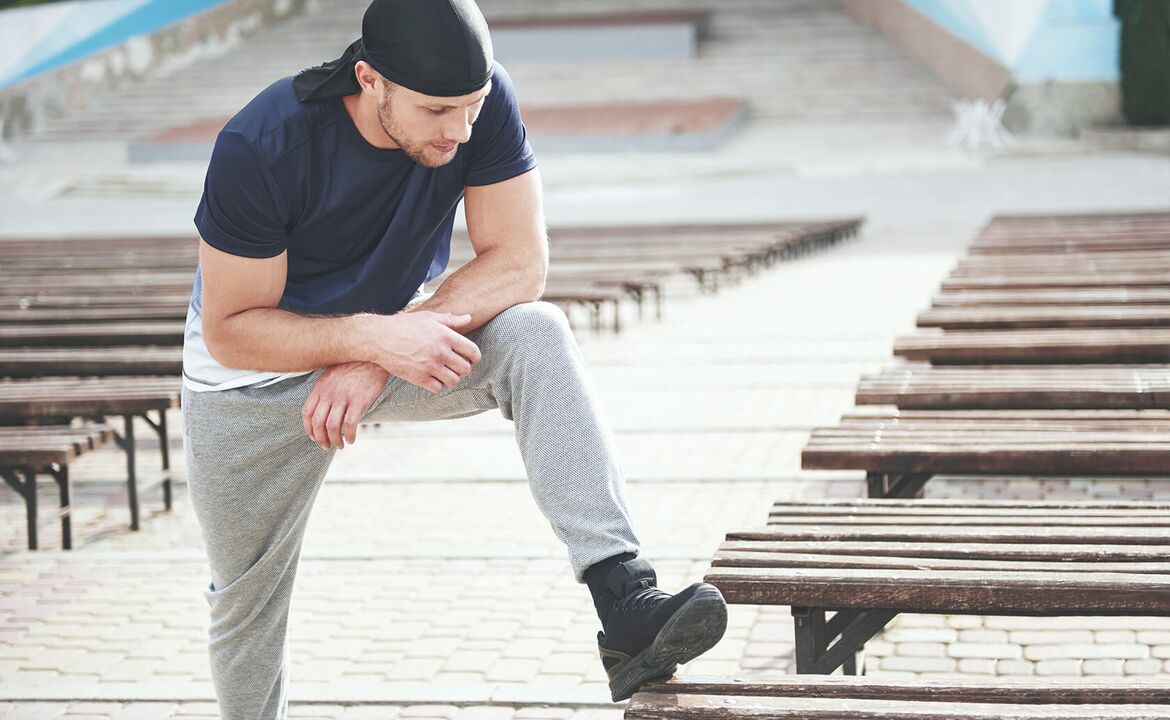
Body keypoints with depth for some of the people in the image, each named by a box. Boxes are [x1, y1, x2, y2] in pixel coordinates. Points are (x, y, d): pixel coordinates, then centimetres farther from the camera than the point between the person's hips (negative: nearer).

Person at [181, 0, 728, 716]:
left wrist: (378, 358, -31)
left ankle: (625, 599, -37)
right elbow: (229, 331, -24)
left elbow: (519, 263, -21)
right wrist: (376, 336, -40)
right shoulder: (261, 147, -31)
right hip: (255, 382, -2)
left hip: (393, 335, 2)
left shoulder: (483, 102, -22)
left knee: (536, 335, -28)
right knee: (248, 604, 8)